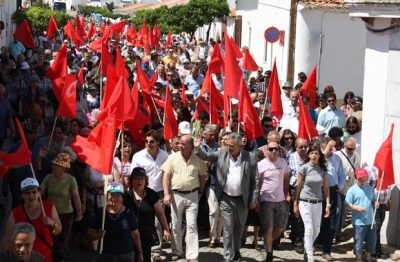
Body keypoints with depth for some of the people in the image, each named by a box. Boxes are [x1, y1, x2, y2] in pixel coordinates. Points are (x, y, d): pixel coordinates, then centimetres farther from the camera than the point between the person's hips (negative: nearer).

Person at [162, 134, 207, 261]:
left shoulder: (198, 160, -2)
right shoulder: (172, 158, -3)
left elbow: (202, 177, 10)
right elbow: (166, 176, -3)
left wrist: (200, 192, 7)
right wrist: (166, 194, -9)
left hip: (192, 195, -1)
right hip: (176, 195, 1)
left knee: (192, 225, -4)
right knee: (176, 225, 10)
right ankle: (176, 251, 25)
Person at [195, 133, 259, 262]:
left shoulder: (250, 157, -6)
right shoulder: (222, 152, -2)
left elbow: (255, 180, -2)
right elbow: (206, 156, 5)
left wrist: (254, 199, -4)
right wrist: (197, 148, -16)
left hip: (242, 200, 0)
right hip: (226, 199, 0)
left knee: (239, 228, 16)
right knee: (228, 229, 0)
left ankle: (236, 251, 36)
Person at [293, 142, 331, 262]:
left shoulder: (323, 169, 4)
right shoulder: (304, 168, -5)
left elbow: (326, 188, 7)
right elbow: (298, 187, -1)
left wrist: (328, 204, 1)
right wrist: (295, 204, -1)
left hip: (318, 203, 4)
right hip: (305, 202, -4)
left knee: (316, 230, 9)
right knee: (309, 229, -9)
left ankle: (307, 249, 36)